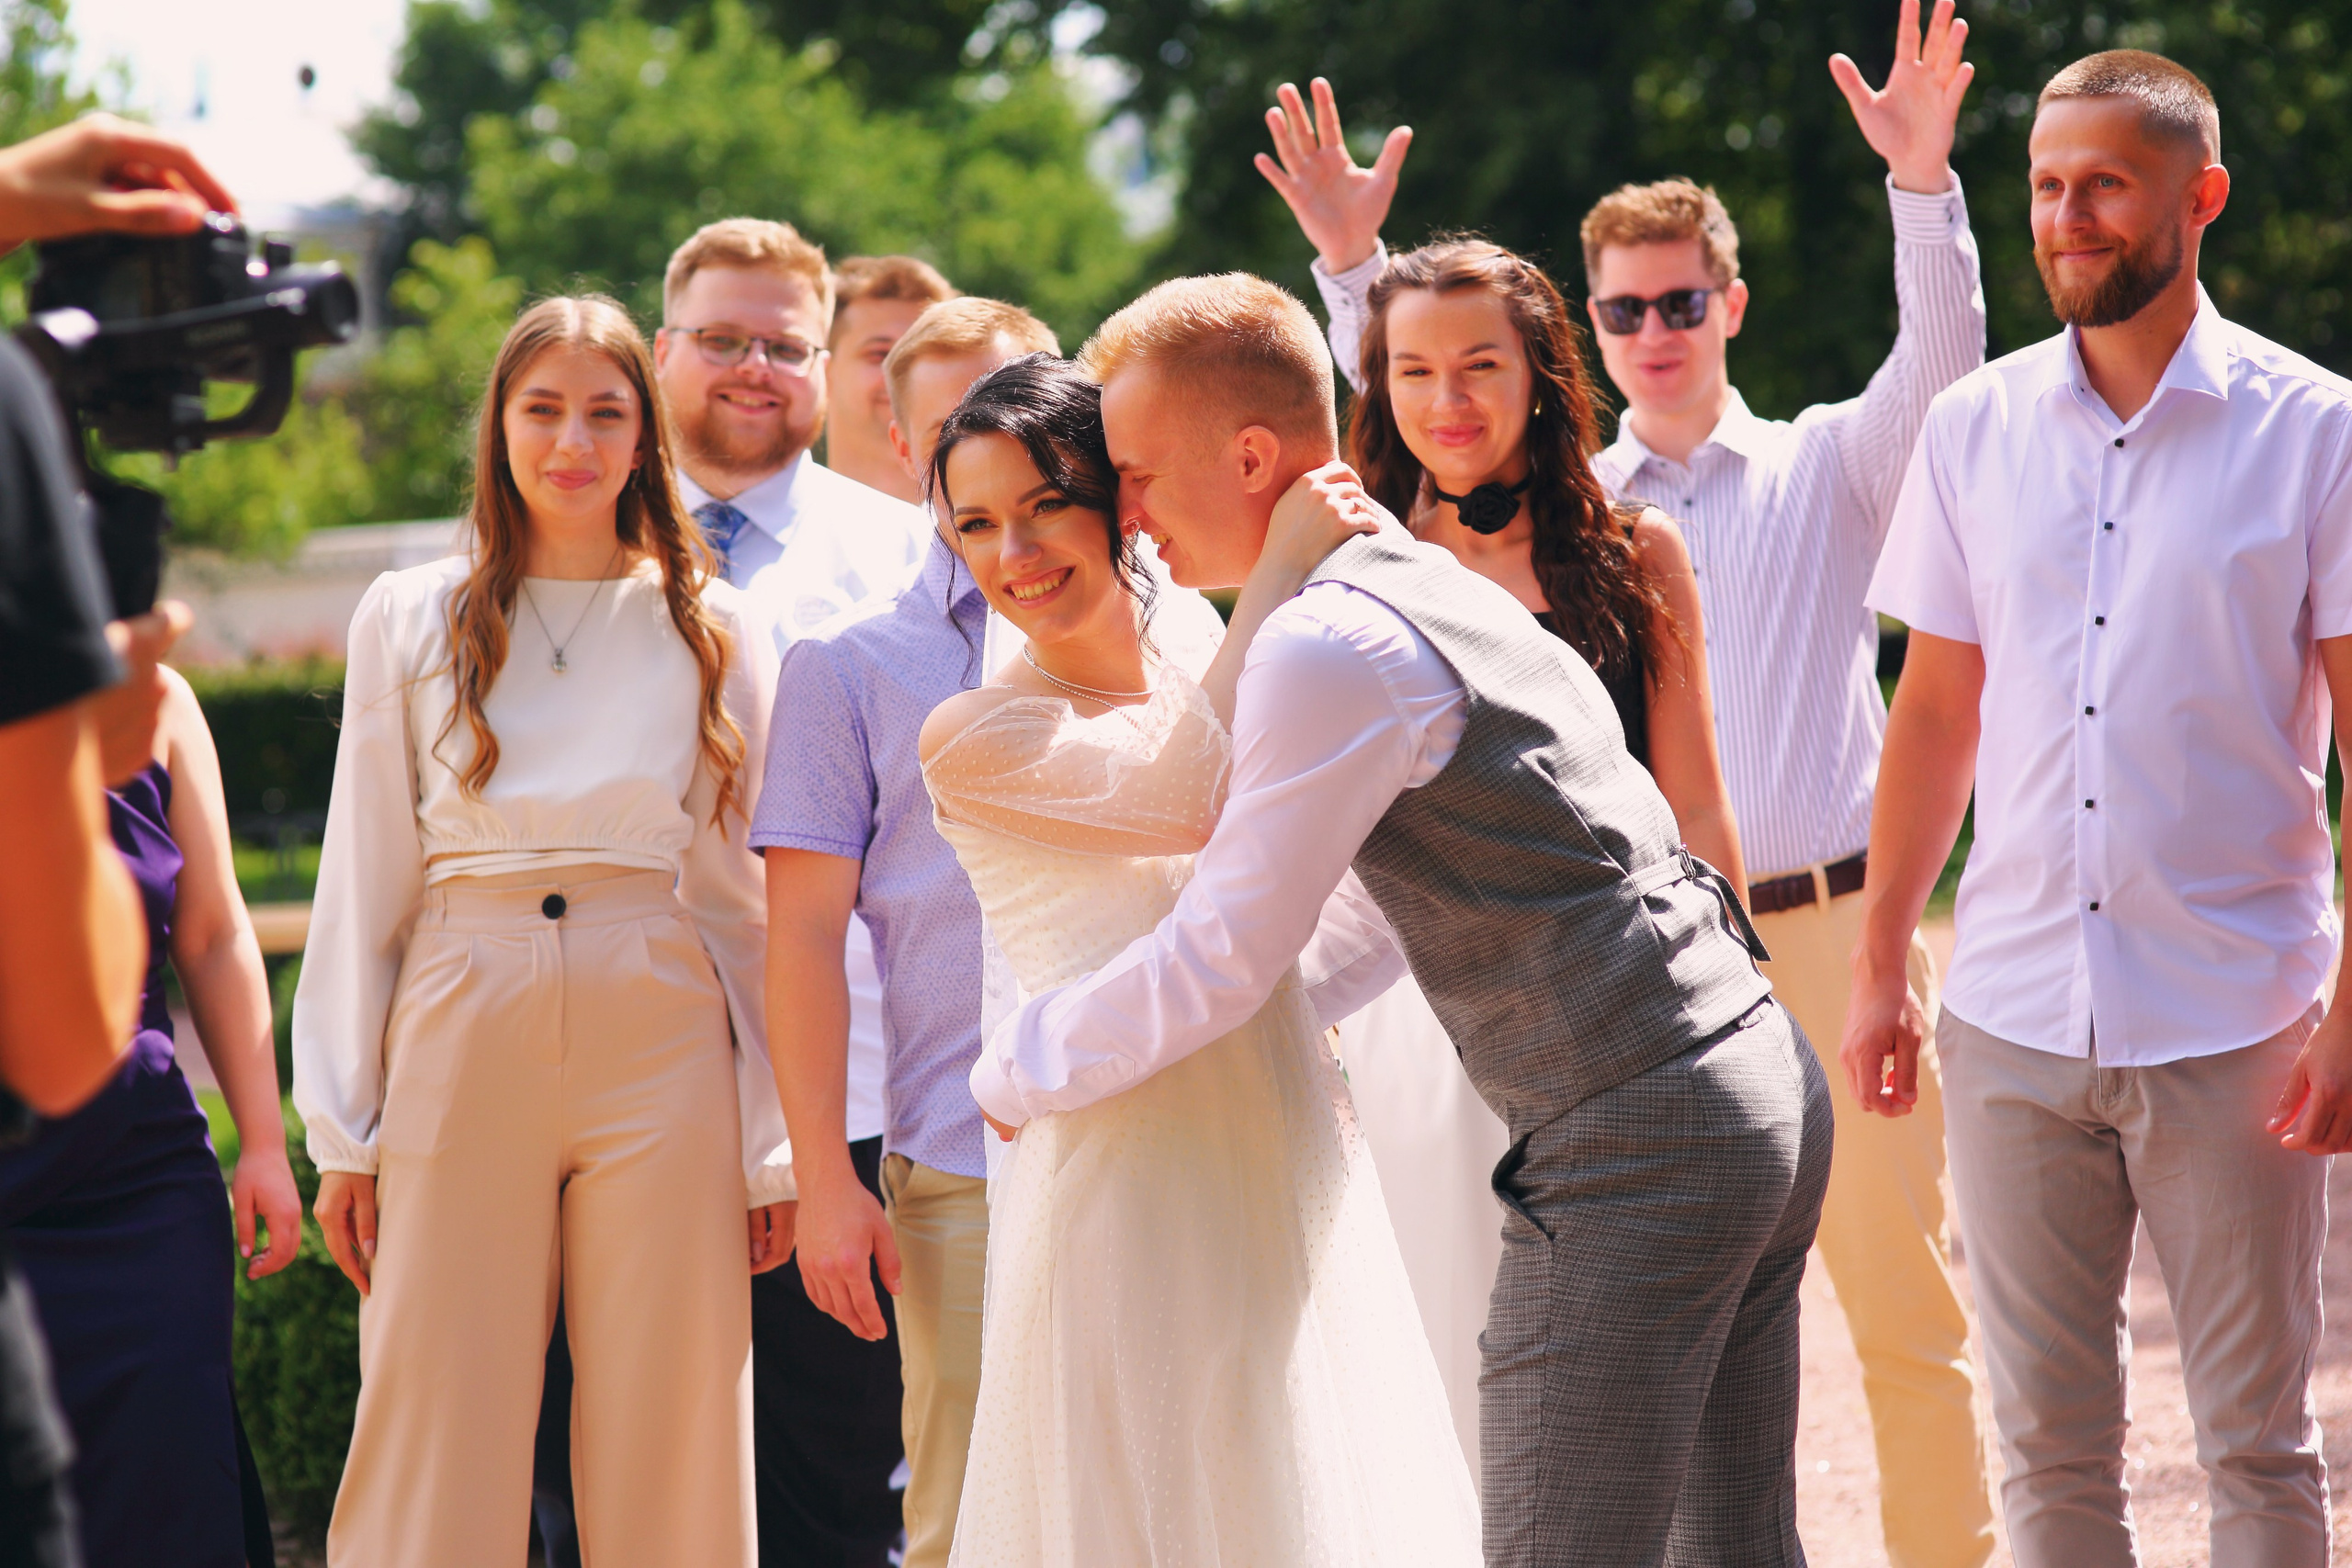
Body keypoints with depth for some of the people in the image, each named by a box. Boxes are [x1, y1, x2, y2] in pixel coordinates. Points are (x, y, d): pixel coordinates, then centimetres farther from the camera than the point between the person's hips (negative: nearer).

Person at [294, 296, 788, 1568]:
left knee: (666, 1454, 1)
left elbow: (757, 895, 8)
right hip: (464, 1039, 0)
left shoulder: (715, 630, 9)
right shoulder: (409, 619, 10)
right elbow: (361, 887, 9)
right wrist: (342, 1131, 3)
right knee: (437, 1435, -2)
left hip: (663, 1042, 0)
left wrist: (772, 1143, 3)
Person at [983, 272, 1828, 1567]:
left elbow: (1216, 962, -10)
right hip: (1762, 1087, 10)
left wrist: (1011, 1072, 5)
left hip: (1627, 1147, -10)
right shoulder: (1434, 583, 17)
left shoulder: (1329, 651, -14)